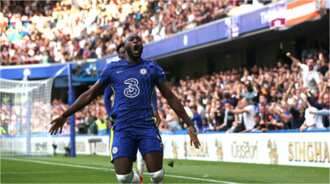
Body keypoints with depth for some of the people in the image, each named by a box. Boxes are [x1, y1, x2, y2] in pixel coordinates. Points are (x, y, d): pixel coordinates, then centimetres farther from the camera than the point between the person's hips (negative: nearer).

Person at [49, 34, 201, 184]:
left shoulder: (152, 68, 9)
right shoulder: (113, 69, 11)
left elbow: (170, 98, 11)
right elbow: (90, 95, 15)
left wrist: (189, 125, 7)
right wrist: (65, 115, 11)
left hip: (147, 126, 0)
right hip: (122, 129, 1)